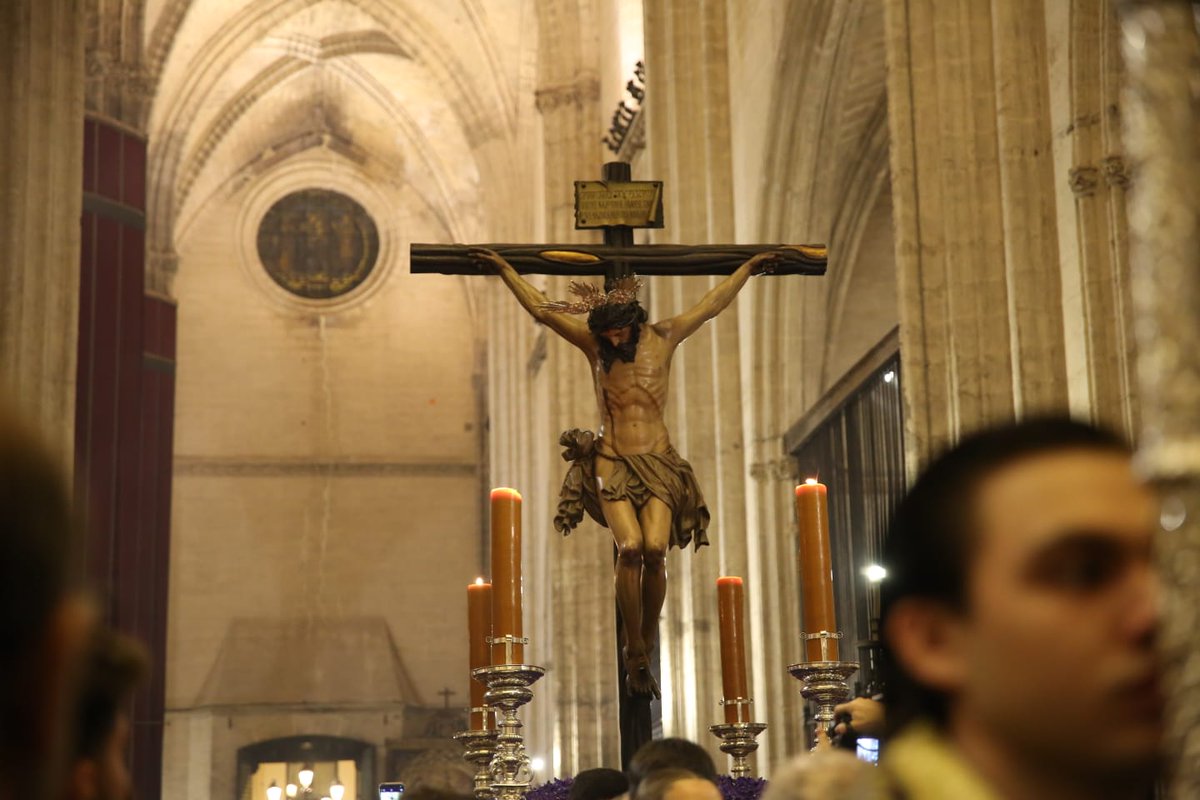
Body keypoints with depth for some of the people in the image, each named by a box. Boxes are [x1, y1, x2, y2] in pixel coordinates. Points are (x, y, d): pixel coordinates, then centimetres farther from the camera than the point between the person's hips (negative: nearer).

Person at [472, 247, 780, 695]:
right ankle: (636, 656, -16)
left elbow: (711, 305, 18)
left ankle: (648, 639, -2)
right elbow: (540, 309, 12)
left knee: (655, 548, -21)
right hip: (612, 462, -1)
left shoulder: (663, 339, 7)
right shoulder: (592, 344, 6)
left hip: (658, 462, 1)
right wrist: (504, 269, 16)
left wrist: (748, 267, 26)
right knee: (630, 547, -23)